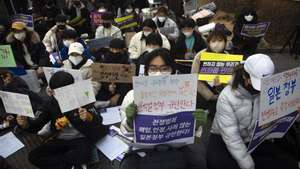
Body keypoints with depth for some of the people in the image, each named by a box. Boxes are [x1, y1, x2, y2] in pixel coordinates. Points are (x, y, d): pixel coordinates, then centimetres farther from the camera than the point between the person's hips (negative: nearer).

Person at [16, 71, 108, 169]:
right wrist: (26, 124, -18)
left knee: (83, 154, -36)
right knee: (33, 156, -14)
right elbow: (37, 125, 5)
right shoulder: (50, 103, 0)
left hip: (79, 139, -5)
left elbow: (98, 121, -16)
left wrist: (89, 117, -39)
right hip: (60, 140, 5)